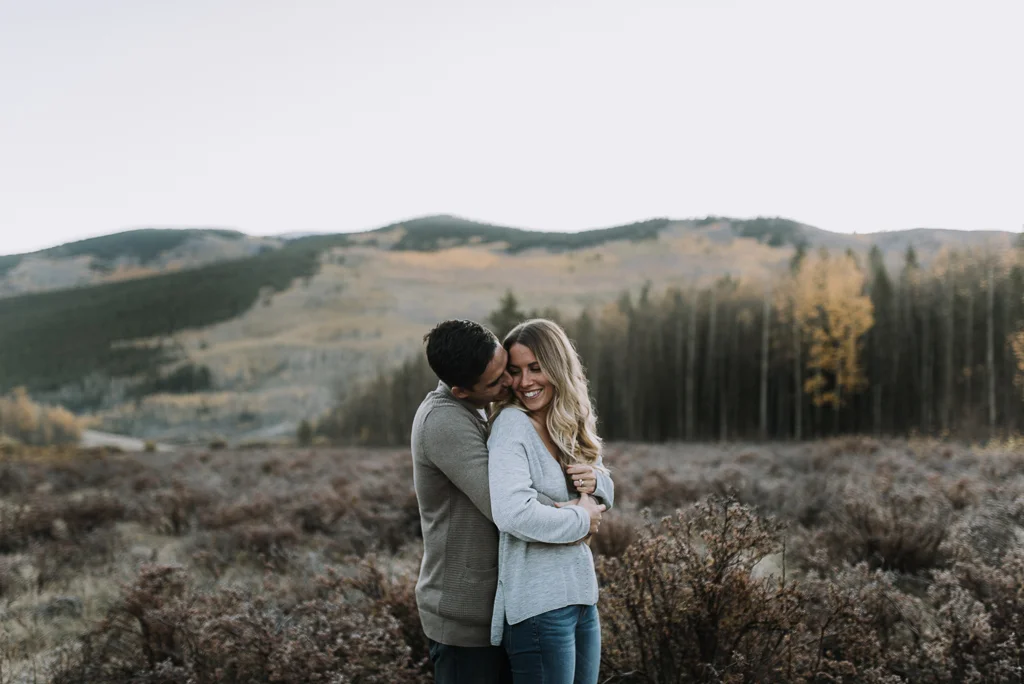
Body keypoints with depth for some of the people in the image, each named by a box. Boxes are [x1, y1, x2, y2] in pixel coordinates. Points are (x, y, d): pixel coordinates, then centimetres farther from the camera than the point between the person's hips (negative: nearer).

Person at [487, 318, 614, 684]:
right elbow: (513, 515, -29)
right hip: (539, 603, -8)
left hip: (582, 595, 8)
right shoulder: (512, 425, -15)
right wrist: (580, 521, -14)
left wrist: (595, 481, -5)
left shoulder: (570, 426, 9)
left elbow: (607, 492, 17)